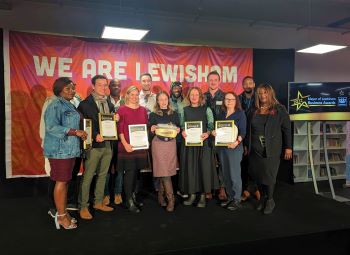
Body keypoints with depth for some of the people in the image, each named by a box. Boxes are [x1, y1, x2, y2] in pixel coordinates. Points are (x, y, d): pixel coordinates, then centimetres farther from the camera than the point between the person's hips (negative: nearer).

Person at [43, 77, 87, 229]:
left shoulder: (69, 105, 16)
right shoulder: (55, 105, -11)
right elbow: (52, 127, -21)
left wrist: (79, 133, 8)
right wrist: (75, 132, -22)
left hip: (70, 149, 9)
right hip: (60, 150, -8)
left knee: (65, 181, 13)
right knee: (61, 181, -2)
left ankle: (63, 212, 23)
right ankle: (61, 216, 9)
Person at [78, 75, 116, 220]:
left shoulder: (109, 103, 12)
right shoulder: (85, 103, -7)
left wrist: (115, 119, -5)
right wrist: (95, 136, -20)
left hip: (107, 144, 7)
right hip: (93, 145, -6)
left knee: (102, 175, 15)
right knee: (87, 177, 1)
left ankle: (98, 202, 29)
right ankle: (83, 207, 15)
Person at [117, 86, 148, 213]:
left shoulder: (143, 110, 12)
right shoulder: (122, 109, -2)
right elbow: (119, 129, -6)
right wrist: (125, 144, -15)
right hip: (127, 146, -4)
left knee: (136, 171, 11)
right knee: (129, 171, -3)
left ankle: (132, 195, 26)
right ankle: (129, 201, 7)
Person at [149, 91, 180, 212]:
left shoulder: (174, 114, 11)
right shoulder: (153, 115, 3)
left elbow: (178, 128, 13)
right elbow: (149, 131, 2)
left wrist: (178, 130, -9)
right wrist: (152, 129, -20)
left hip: (171, 143, 3)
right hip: (158, 143, -3)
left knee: (166, 172, 6)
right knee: (164, 172, -7)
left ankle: (161, 195, 23)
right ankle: (171, 199, -2)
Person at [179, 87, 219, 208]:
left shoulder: (206, 109, 4)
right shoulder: (185, 110, 10)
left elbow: (211, 125, 0)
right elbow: (182, 125, 11)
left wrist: (207, 133, -19)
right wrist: (182, 132, -9)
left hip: (203, 142, -2)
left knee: (204, 167, 0)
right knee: (190, 168, 4)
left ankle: (203, 195, 10)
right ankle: (192, 194, 16)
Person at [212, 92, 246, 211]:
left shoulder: (240, 113, -1)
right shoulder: (221, 114, 16)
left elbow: (243, 131, -8)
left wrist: (237, 141, -24)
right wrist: (214, 132, -3)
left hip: (234, 147, -6)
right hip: (221, 147, 6)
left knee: (234, 174, -4)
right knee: (226, 174, 11)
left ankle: (237, 199, 8)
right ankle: (230, 197, 22)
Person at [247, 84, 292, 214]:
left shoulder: (279, 110, 0)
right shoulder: (254, 111, 11)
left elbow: (286, 129, -2)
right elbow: (249, 130, 15)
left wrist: (288, 147, -6)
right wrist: (246, 146, 13)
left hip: (271, 149, -4)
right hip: (255, 149, 4)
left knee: (269, 175, -1)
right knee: (257, 174, 7)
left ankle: (270, 200, 18)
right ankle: (263, 198, 26)